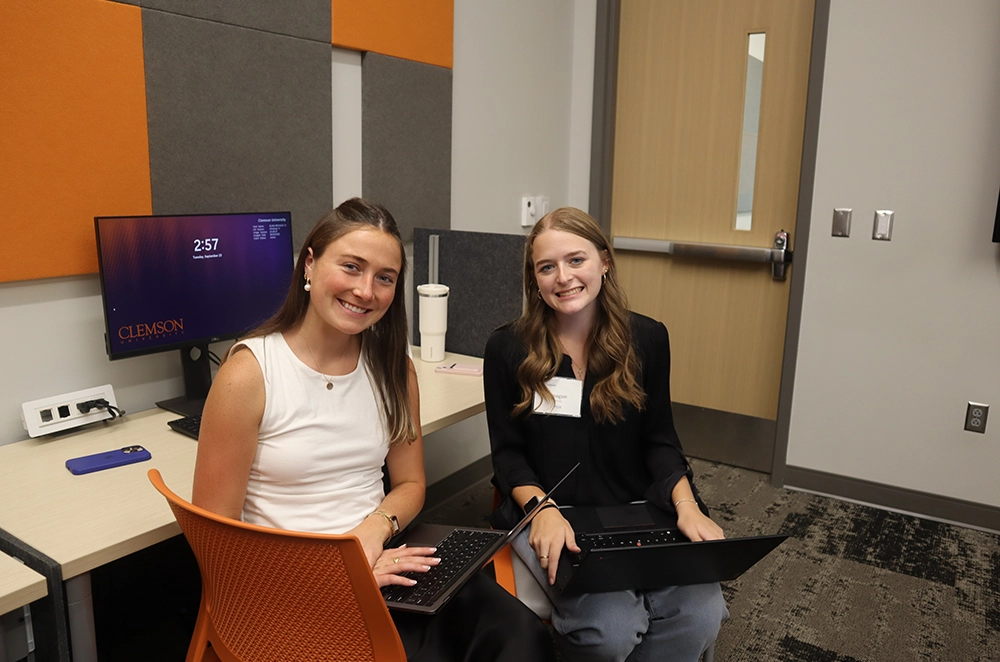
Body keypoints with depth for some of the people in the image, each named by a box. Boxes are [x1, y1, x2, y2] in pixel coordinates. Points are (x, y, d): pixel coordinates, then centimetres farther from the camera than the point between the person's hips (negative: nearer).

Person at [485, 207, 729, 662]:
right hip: (547, 513, -2)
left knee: (700, 615, -21)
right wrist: (542, 509, -21)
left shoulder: (647, 339, 2)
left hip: (637, 512, 3)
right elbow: (507, 453, -2)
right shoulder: (508, 348, -3)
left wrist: (686, 505, -11)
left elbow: (659, 441, 7)